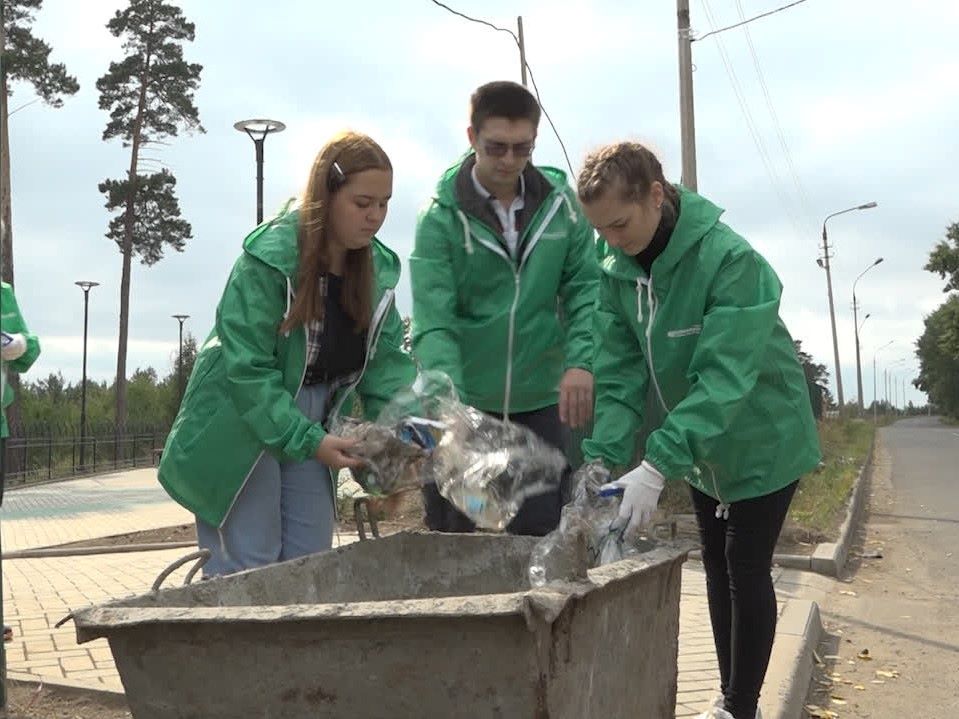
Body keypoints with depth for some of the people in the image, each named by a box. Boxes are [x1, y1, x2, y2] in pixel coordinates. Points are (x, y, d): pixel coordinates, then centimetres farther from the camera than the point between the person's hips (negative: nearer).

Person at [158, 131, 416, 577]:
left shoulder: (377, 269, -2)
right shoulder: (269, 258, -22)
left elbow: (387, 361, -3)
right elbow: (246, 367, -24)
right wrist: (308, 440, -29)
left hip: (311, 431, 6)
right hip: (241, 431, -6)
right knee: (248, 571, -4)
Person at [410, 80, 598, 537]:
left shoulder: (559, 204, 1)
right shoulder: (441, 218, -9)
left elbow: (584, 288, 3)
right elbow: (434, 323, -17)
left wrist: (580, 359, -14)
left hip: (537, 401, 2)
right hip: (463, 401, -2)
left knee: (540, 534, 9)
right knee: (451, 540, 9)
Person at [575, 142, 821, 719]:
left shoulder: (732, 260, -31)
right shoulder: (616, 267, -12)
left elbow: (723, 376, -37)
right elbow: (620, 371, -12)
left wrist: (657, 465, -45)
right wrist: (604, 455, -27)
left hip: (763, 439, -6)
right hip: (699, 448, 6)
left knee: (746, 571, -2)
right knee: (718, 569, 15)